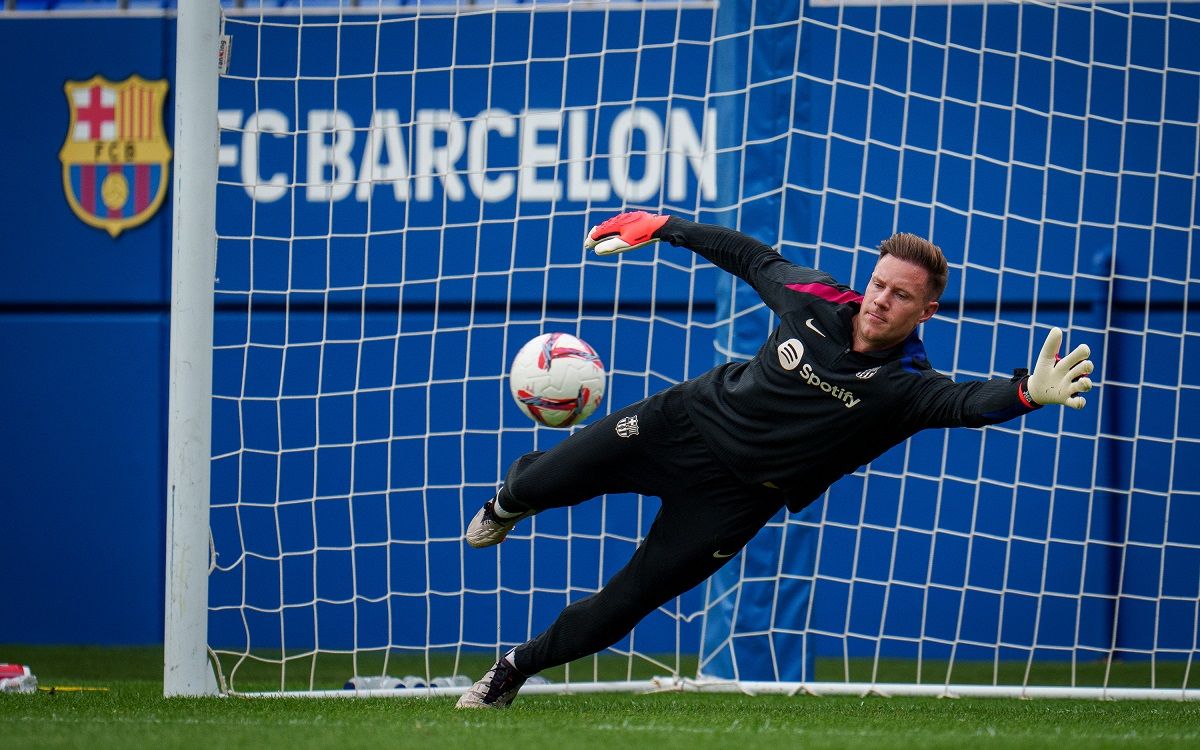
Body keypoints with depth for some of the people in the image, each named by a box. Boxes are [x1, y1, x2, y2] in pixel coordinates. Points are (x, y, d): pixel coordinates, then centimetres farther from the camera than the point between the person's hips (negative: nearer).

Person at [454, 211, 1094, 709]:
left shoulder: (905, 386, -22)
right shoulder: (814, 301, -11)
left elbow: (967, 402, -42)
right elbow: (751, 257, 6)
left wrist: (1027, 393, -63)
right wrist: (659, 227, 9)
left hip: (737, 494, -2)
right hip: (686, 420, 3)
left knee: (623, 606, -4)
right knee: (541, 485, 7)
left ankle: (516, 669, 21)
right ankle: (512, 501, 47)